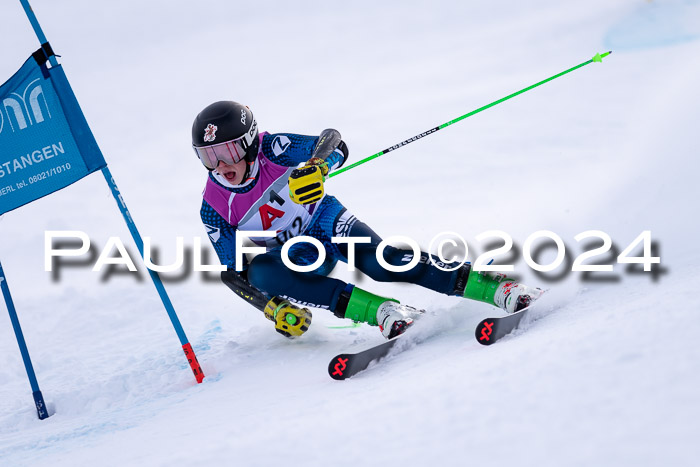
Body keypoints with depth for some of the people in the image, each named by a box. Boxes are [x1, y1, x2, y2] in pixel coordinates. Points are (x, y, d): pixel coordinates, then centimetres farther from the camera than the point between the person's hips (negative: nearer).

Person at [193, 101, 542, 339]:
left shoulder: (271, 149, -19)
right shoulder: (214, 209, -14)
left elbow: (335, 146, -23)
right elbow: (232, 272, -7)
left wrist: (316, 167, -46)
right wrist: (272, 307, -21)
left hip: (324, 220, -2)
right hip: (298, 256, 2)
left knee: (377, 260, -31)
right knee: (258, 271, -33)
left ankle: (495, 288, -36)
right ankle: (379, 310, -42)